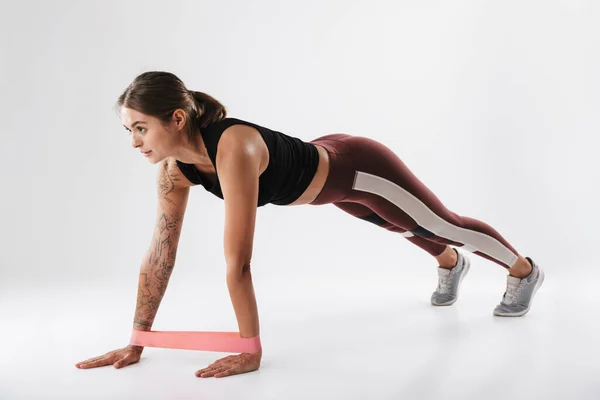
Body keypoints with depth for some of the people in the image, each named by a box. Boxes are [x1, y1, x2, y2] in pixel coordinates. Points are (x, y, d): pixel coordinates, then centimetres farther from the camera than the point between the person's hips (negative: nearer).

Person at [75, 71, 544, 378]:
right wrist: (137, 340, -16)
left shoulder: (234, 149, -44)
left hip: (357, 167, -7)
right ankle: (452, 264, 66)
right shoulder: (175, 166, -19)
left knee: (445, 225, 16)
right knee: (404, 228, 34)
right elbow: (161, 252, -16)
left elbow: (238, 262, -43)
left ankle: (525, 271, 45)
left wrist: (251, 350, -39)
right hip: (329, 171, 7)